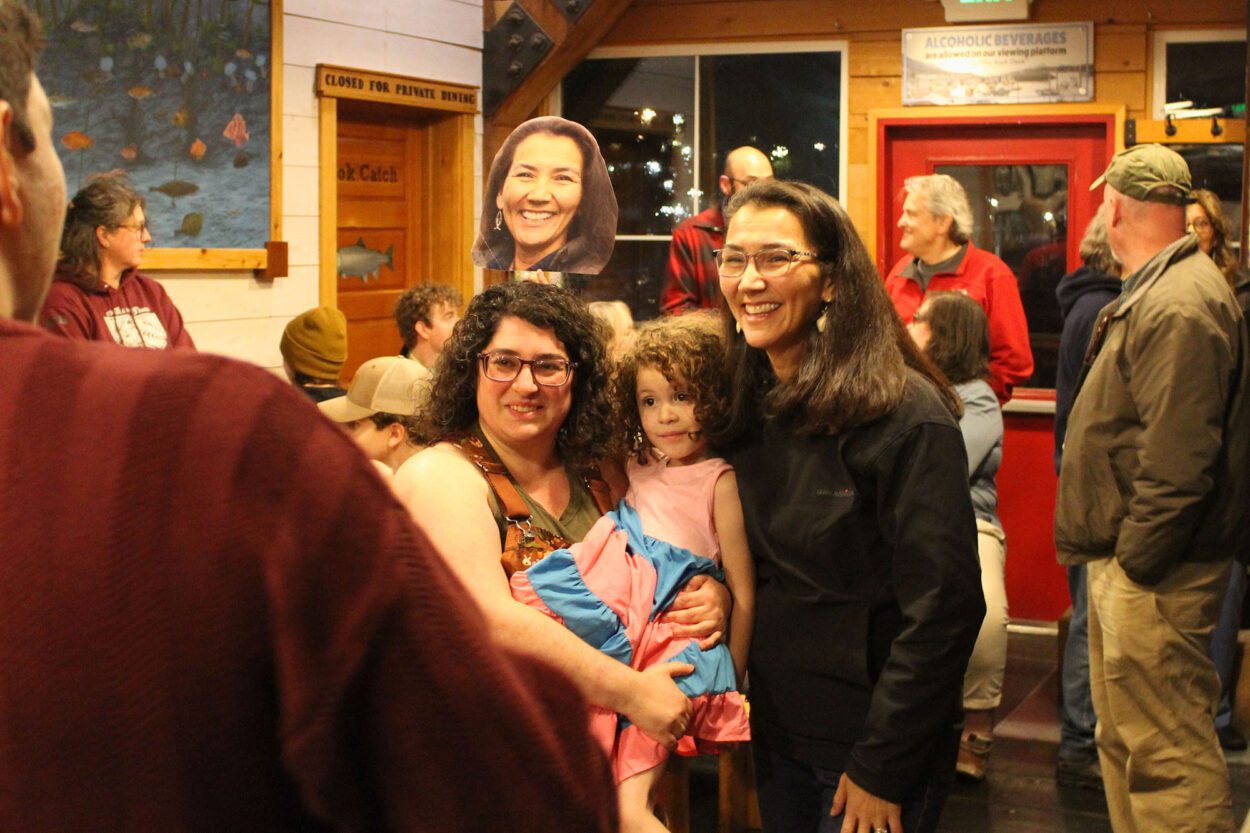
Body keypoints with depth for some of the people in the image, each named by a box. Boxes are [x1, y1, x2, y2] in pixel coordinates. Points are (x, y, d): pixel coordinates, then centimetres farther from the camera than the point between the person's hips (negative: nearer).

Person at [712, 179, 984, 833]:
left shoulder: (905, 414, -18)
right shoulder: (742, 405, 3)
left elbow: (944, 608, -20)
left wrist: (880, 767, -19)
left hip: (870, 737, -6)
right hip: (776, 730, 6)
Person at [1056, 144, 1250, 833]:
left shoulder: (1179, 306, -20)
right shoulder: (1154, 293, 15)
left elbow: (1176, 465, -26)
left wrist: (1137, 563, -19)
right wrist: (1112, 558, 16)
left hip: (1154, 576, -11)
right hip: (1125, 566, 11)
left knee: (1169, 755, -5)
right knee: (1123, 743, 19)